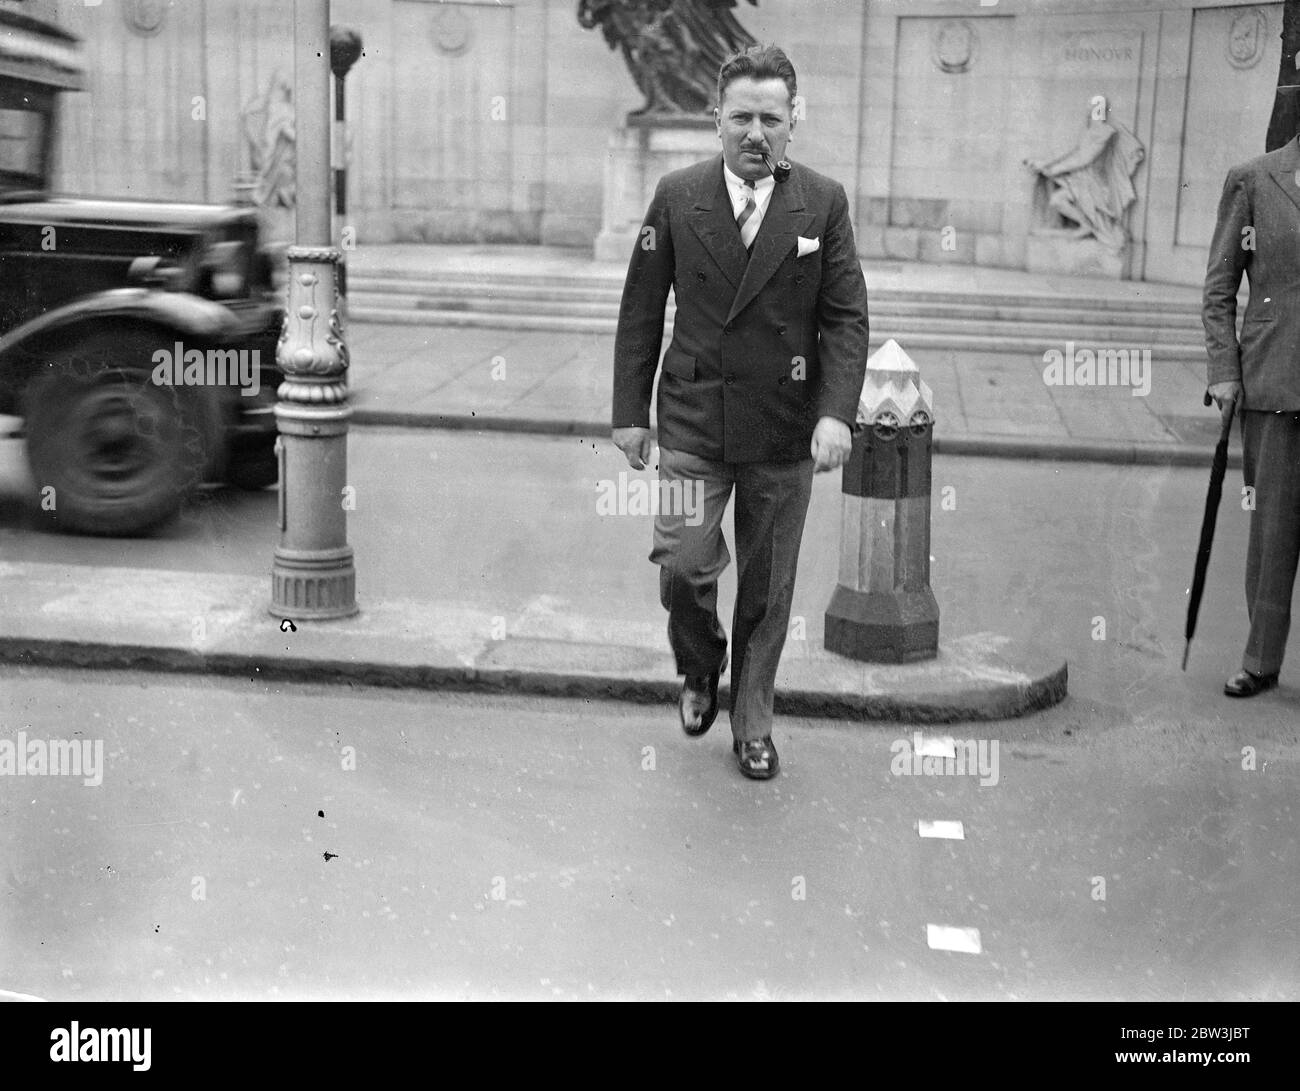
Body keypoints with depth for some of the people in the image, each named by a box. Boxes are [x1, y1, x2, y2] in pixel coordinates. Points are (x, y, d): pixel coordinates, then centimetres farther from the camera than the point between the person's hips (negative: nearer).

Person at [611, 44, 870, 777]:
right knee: (684, 563, -11)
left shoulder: (824, 204, -1)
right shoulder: (677, 198, 1)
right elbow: (641, 311, 5)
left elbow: (846, 317, -3)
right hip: (693, 421, 0)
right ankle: (701, 670, 22)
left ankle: (753, 726, 26)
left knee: (769, 588, 8)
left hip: (785, 431, 0)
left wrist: (837, 413, -16)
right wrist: (631, 412, 1)